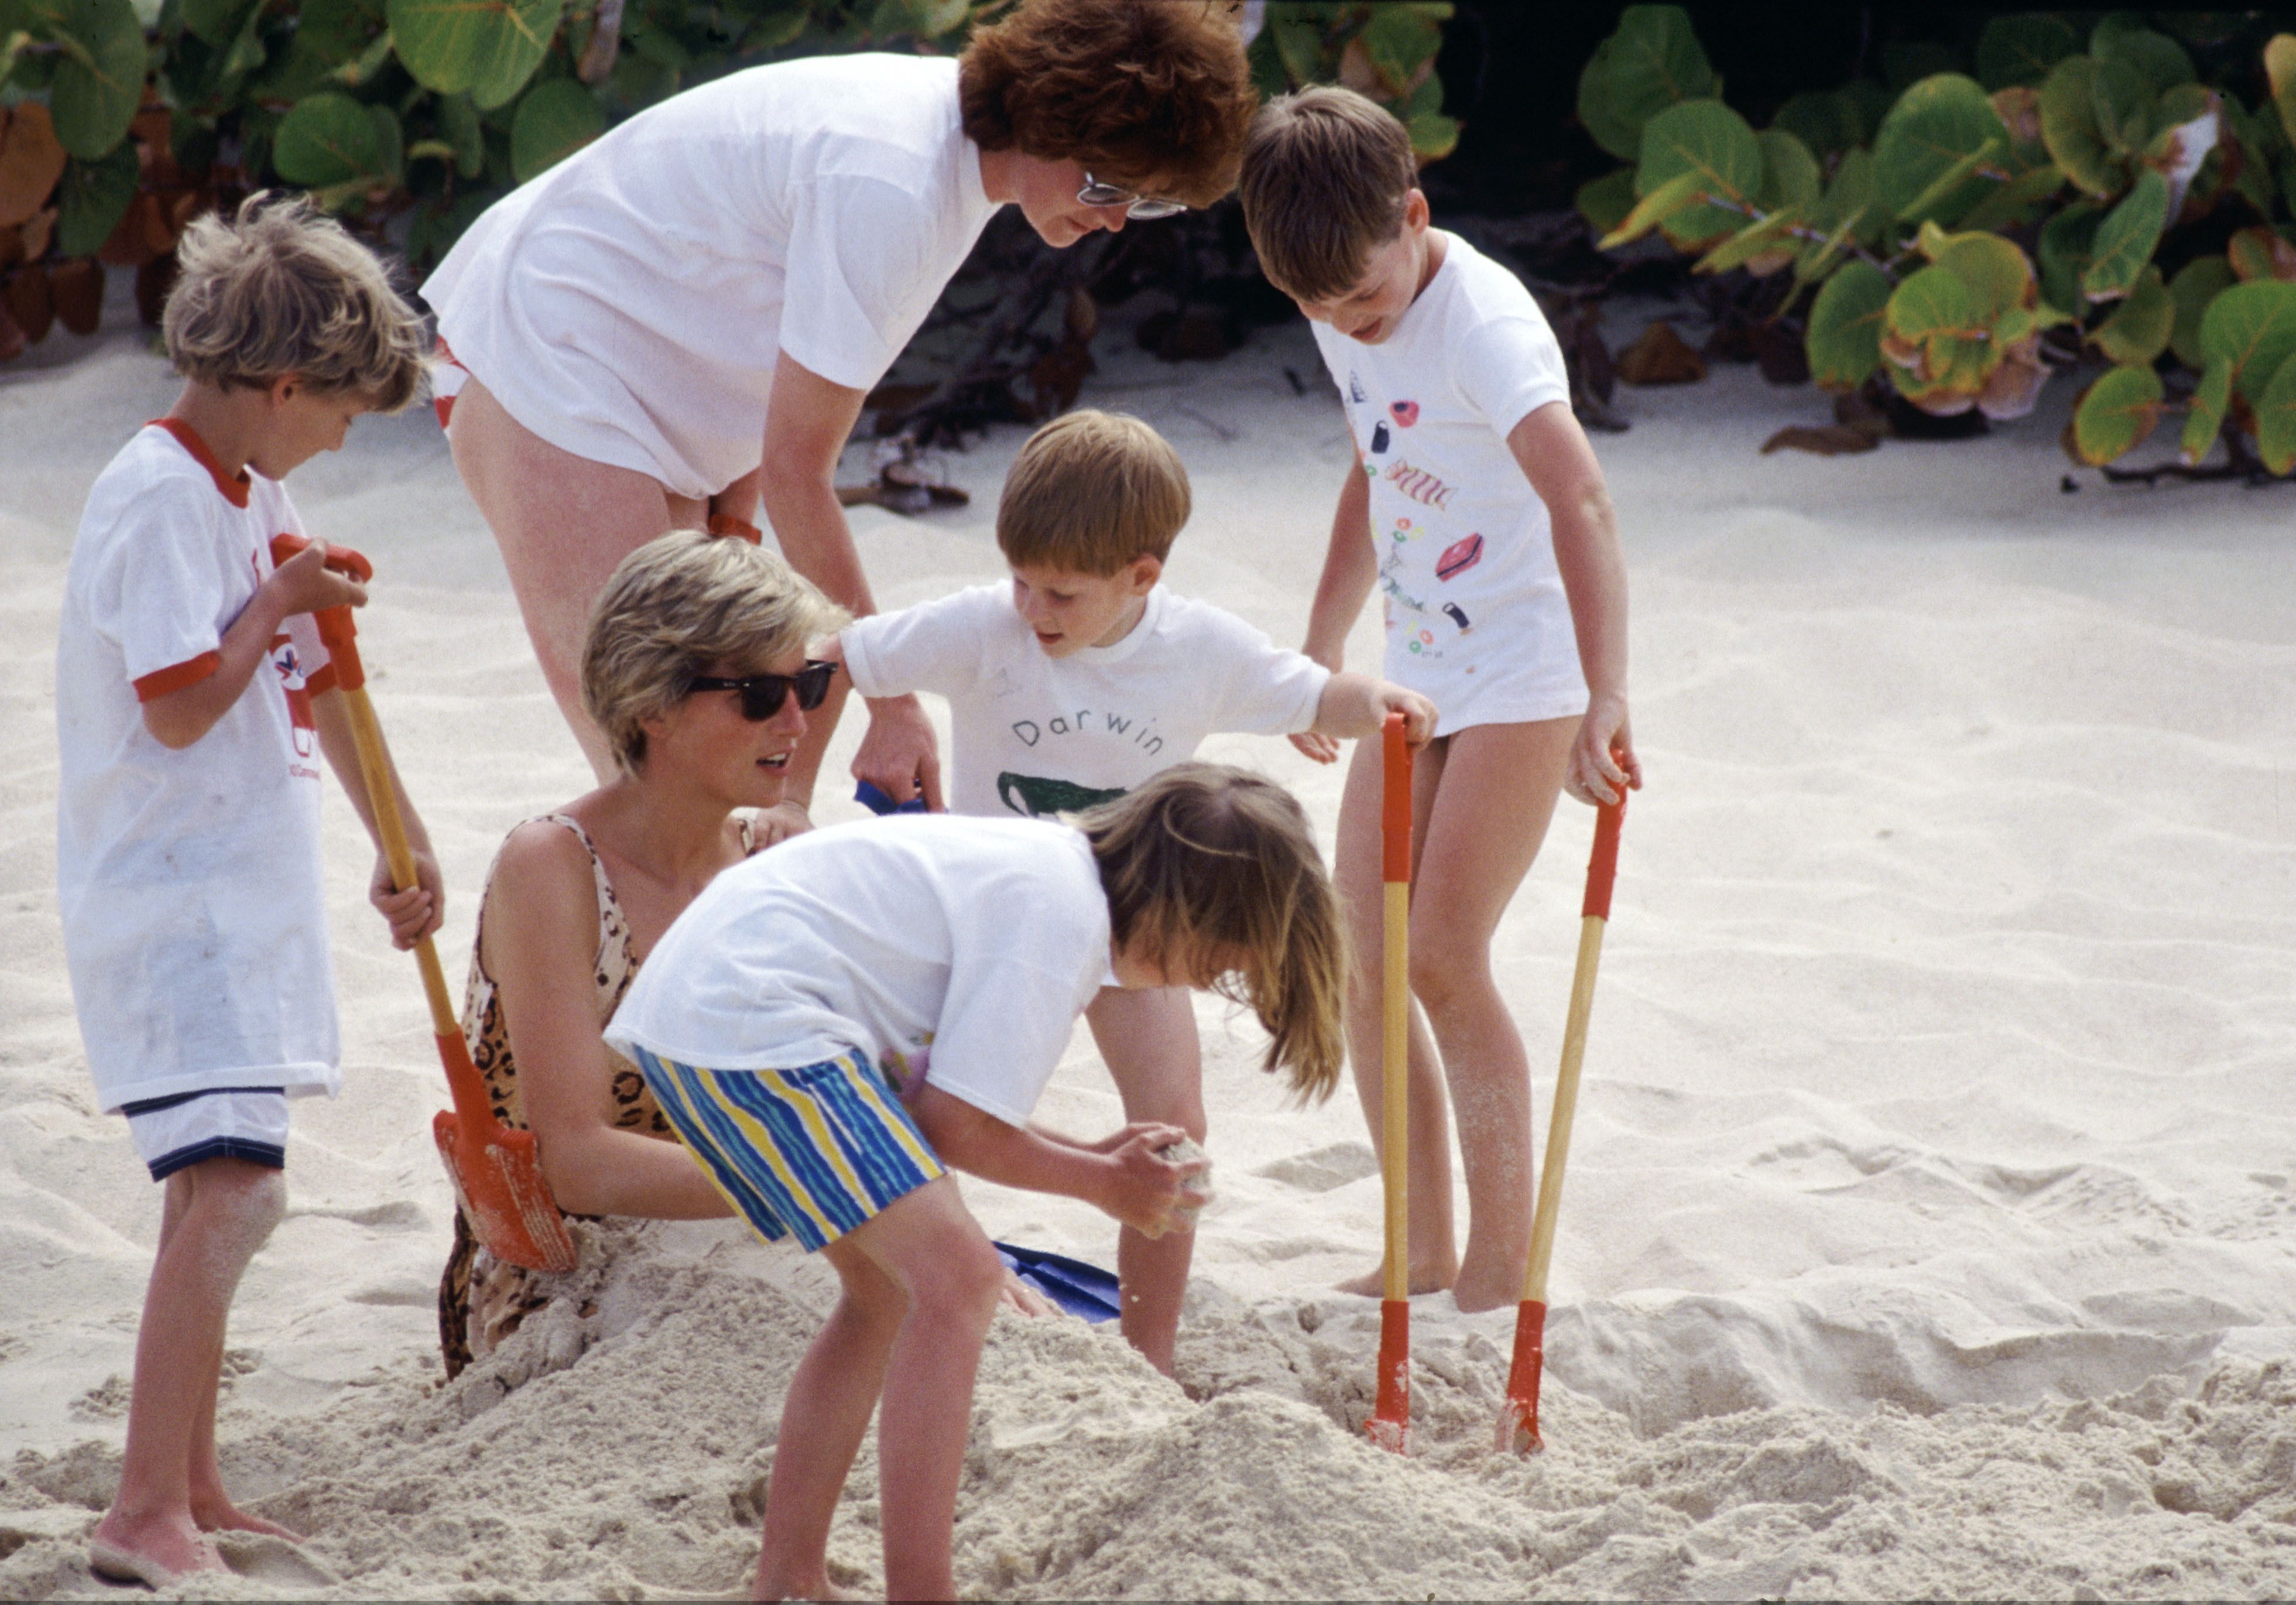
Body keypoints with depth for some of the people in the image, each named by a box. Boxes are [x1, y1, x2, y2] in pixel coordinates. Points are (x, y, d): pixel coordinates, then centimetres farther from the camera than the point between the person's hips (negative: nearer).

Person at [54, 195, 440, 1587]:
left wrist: (406, 847, 30)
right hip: (174, 909, -10)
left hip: (244, 904, 10)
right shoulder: (163, 499, -16)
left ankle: (192, 1492, 23)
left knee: (217, 1192, 14)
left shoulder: (255, 498, 15)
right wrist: (275, 607, -9)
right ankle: (148, 1515, -23)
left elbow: (316, 685, 25)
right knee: (234, 1188, -20)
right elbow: (181, 706, -23)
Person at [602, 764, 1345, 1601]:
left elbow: (950, 1095, 19)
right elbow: (955, 1124, -12)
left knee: (889, 1288, 18)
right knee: (955, 1276, -13)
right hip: (754, 1022, -11)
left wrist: (1088, 1155, 12)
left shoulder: (1059, 865, 18)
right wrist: (1105, 1183, 2)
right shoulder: (1064, 915, -13)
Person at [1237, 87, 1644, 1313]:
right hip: (1416, 673, 8)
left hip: (1522, 676, -8)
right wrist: (1320, 656, 27)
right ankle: (1424, 1255, 13)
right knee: (1359, 965, 4)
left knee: (1444, 960, -13)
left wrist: (1604, 701, -47)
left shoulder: (1482, 323, -24)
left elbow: (1580, 502, -37)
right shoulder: (1344, 320, 3)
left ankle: (1502, 1267, -6)